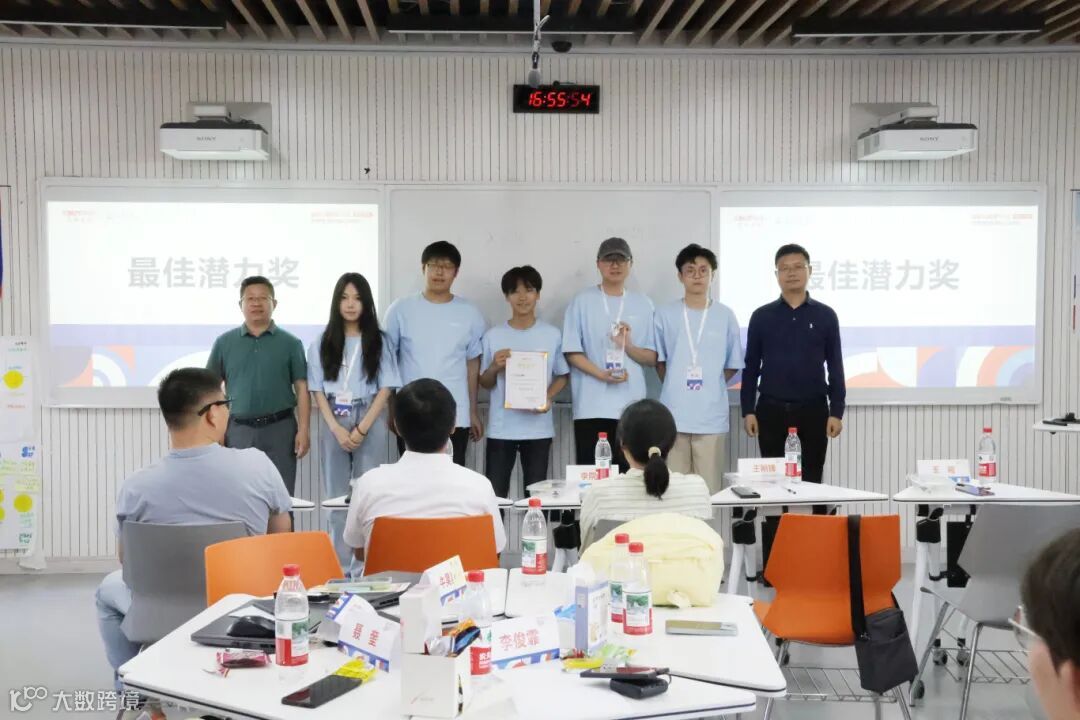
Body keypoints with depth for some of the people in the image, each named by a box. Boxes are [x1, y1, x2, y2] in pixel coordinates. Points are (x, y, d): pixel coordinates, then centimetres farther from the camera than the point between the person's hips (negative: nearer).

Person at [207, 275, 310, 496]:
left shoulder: (290, 343, 3)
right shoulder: (224, 343, 6)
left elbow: (302, 388, 1)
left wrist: (304, 430, -6)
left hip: (280, 429, -1)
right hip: (238, 430, 1)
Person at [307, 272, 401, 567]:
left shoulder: (378, 341, 2)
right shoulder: (322, 343, 5)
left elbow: (385, 389, -2)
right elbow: (318, 391, 3)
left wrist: (361, 430, -10)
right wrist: (337, 429, -9)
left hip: (371, 423, -1)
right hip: (335, 424, 1)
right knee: (337, 496, 5)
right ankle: (339, 564, 12)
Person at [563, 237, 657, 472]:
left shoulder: (643, 304, 11)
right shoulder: (583, 301, 4)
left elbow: (653, 357, 9)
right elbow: (572, 352, -1)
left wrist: (628, 346, -11)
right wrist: (602, 374, -15)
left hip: (631, 408, 2)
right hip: (591, 407, -2)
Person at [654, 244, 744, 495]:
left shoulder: (725, 316, 6)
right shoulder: (665, 315, 4)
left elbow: (733, 365, 12)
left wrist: (710, 386, 3)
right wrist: (675, 387, 5)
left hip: (712, 416, 0)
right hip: (674, 415, 0)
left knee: (711, 489, 2)